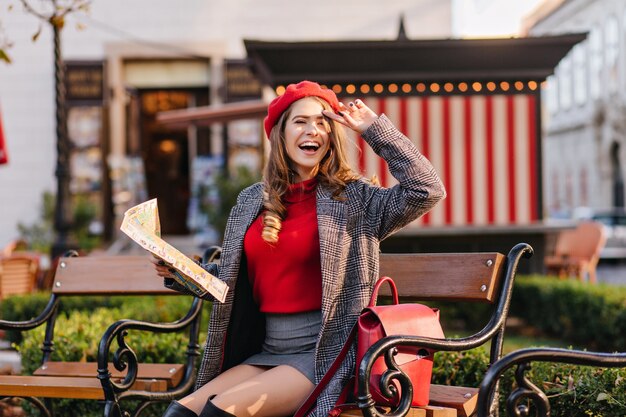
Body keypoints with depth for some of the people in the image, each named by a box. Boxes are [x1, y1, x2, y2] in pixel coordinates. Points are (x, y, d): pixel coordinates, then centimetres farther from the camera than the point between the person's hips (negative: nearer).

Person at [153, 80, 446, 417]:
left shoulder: (353, 198, -1)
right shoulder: (251, 201, 12)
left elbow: (427, 190, -14)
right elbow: (232, 279, 21)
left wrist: (374, 129, -10)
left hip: (323, 355, -5)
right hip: (264, 352, 5)